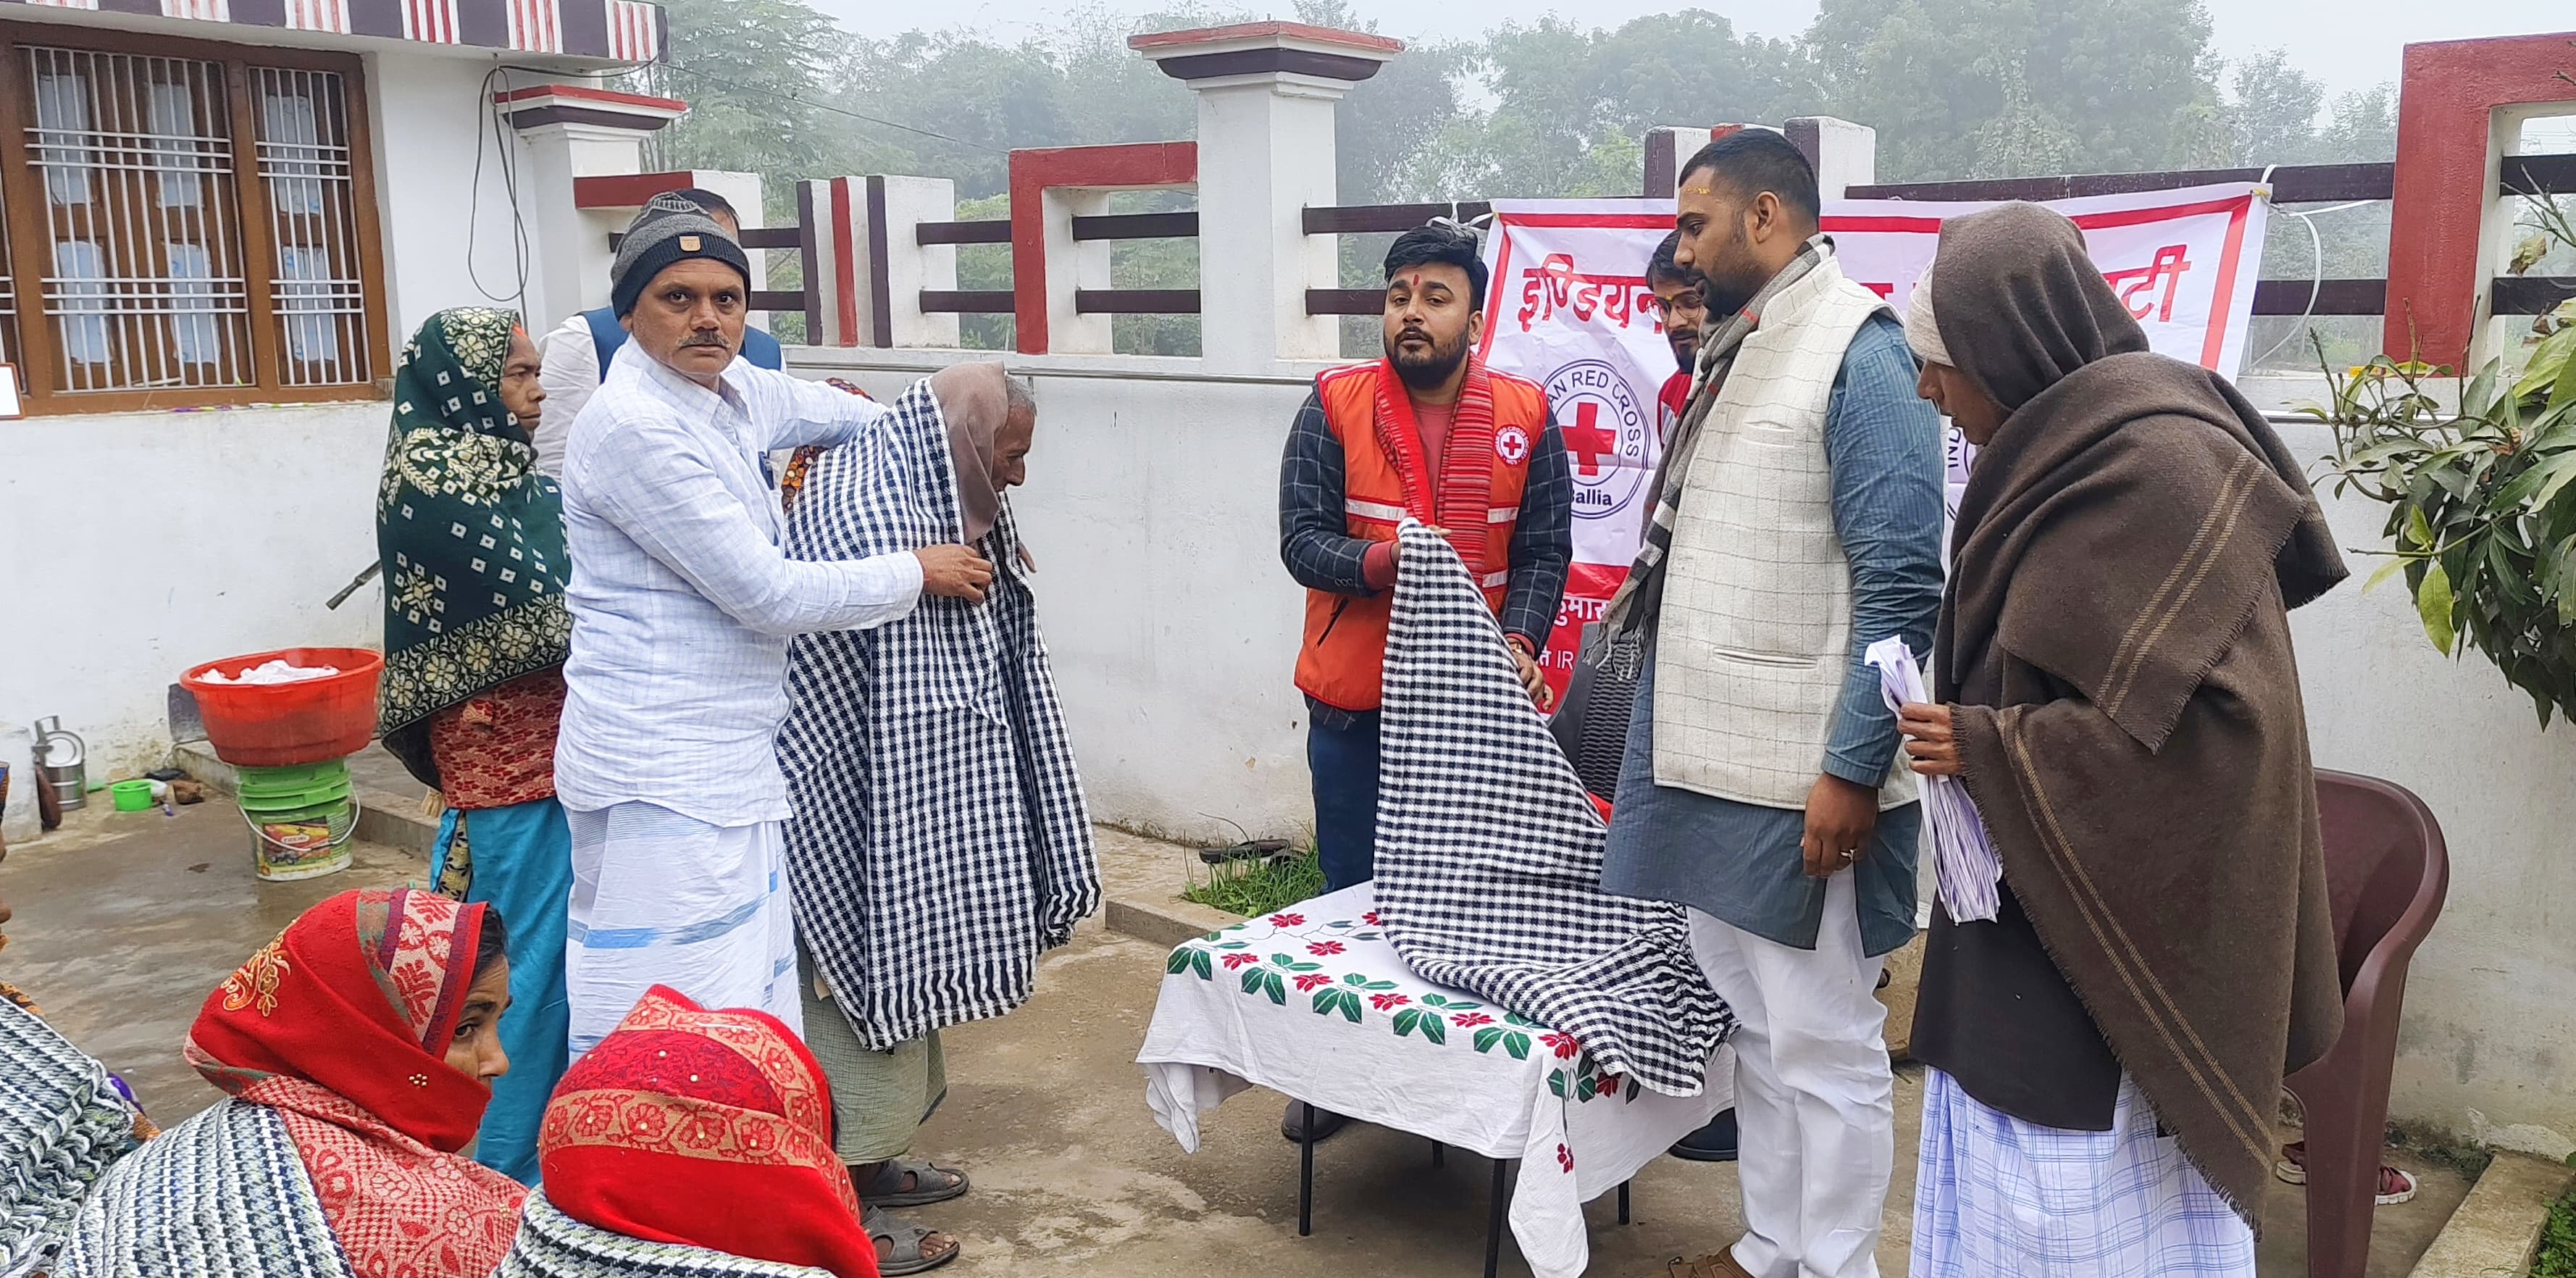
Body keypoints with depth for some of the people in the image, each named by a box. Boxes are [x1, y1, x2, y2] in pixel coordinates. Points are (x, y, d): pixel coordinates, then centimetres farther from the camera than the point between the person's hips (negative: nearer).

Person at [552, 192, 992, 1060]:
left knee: (752, 1026, 16)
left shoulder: (726, 388, 8)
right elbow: (769, 594, -18)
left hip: (726, 763, 9)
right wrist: (918, 573, -7)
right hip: (660, 784, -9)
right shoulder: (635, 424, -18)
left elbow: (820, 409, 33)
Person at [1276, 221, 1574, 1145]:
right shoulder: (1335, 407, -3)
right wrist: (1381, 560, -26)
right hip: (1353, 702, 0)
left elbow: (1543, 555, 1)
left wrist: (1518, 642, -16)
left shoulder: (1525, 417, 0)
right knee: (1354, 893, 10)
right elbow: (1301, 539, -7)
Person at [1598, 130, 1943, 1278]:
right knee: (1749, 1026, 18)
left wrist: (1852, 770, -19)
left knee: (1821, 1046, 4)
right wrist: (1669, 731, 15)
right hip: (1713, 758, 9)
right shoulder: (1732, 353, 12)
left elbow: (1902, 587, -17)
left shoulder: (1858, 353, -13)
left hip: (1802, 775, -8)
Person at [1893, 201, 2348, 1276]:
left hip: (2113, 924, -9)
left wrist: (1985, 748, -17)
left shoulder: (2163, 466, -18)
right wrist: (1959, 719, 5)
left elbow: (2205, 714, -23)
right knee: (2002, 1191, 15)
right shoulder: (2062, 451, 10)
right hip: (2025, 898, 9)